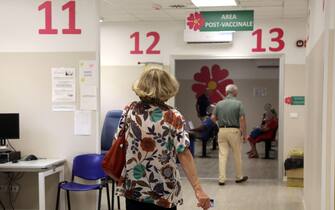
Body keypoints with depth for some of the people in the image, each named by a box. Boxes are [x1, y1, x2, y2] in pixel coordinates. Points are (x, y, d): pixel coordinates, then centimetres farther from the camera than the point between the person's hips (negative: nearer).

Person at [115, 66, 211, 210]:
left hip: (133, 188, 3)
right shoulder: (173, 118, -11)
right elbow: (184, 155, -17)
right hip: (163, 192, -3)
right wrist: (198, 189, -17)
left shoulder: (129, 111, -2)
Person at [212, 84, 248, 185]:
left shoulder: (219, 103, 4)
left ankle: (221, 179, 0)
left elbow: (213, 118, 4)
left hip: (222, 130, 3)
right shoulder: (238, 103, -5)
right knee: (237, 155, 11)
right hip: (234, 131, -2)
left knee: (222, 155, 3)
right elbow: (242, 119, -11)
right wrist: (244, 133, -5)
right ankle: (239, 177, 24)